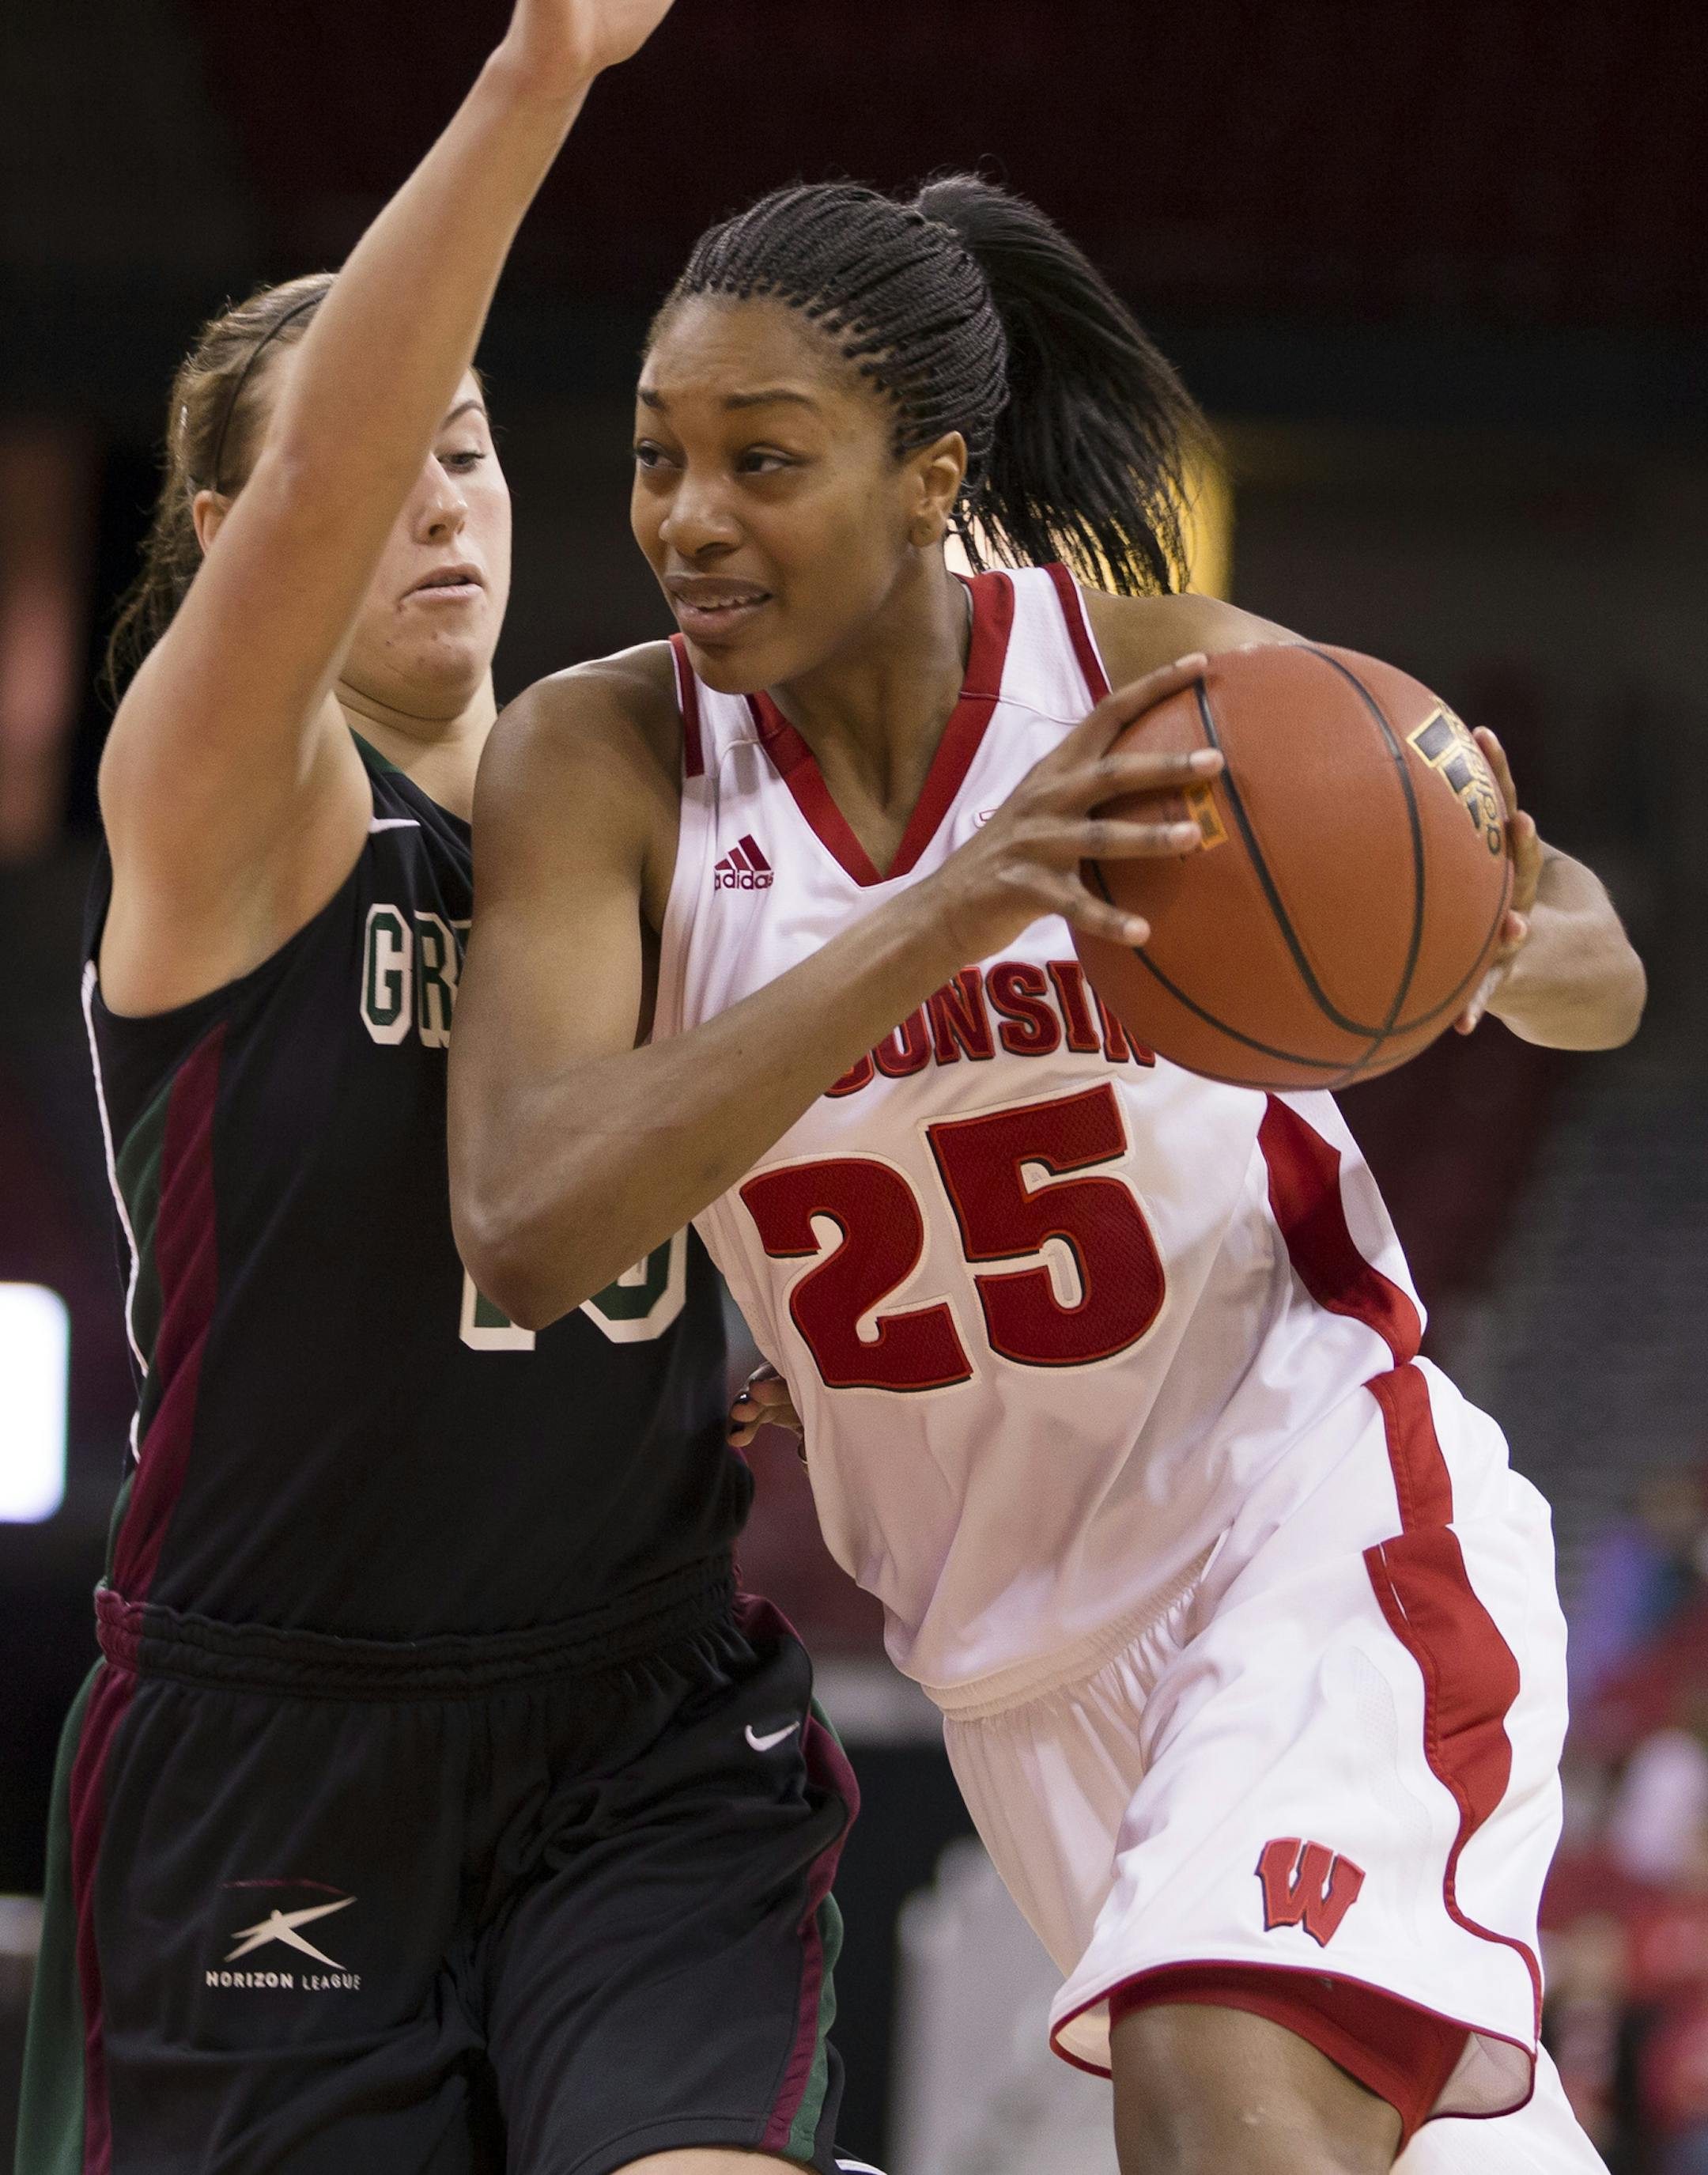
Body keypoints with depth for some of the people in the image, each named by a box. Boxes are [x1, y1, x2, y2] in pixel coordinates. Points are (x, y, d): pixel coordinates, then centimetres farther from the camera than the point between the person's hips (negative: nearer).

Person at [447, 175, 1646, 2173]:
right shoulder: (600, 761, -11)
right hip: (1014, 1619, 4)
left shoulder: (1165, 681, -14)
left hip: (1311, 1501, -3)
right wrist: (955, 912, -38)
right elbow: (521, 1233, -28)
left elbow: (1602, 977, 1)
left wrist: (1486, 950, -26)